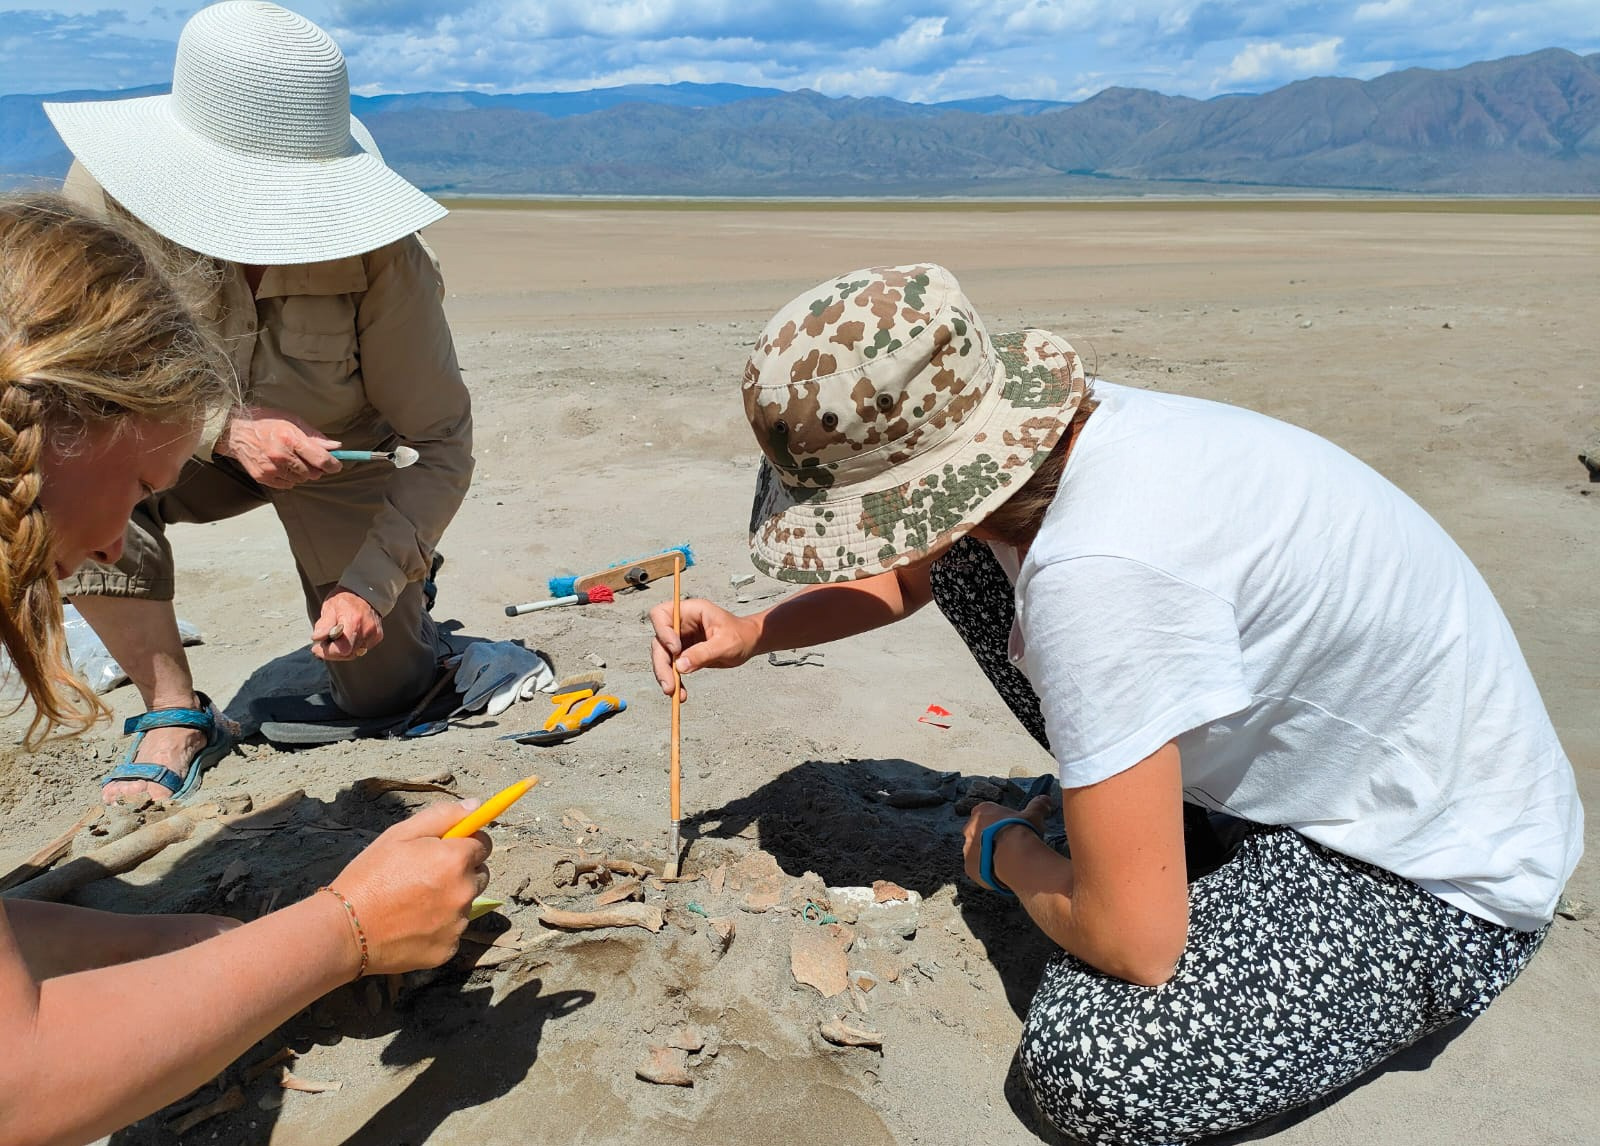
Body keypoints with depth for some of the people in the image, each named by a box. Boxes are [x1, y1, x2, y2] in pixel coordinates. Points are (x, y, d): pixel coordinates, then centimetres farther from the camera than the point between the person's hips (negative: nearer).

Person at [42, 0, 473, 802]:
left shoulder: (384, 257, -31)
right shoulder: (108, 190, -26)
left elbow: (443, 446, -26)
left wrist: (373, 585, -37)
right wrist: (223, 427, -41)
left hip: (341, 462, -1)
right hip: (190, 454, 1)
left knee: (383, 696, 1)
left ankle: (403, 586, 37)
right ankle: (175, 714, -18)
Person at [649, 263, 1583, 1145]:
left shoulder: (1095, 570, -39)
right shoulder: (1039, 441, -12)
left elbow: (1133, 943, -30)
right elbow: (909, 573, 13)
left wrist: (1002, 855, -10)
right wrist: (753, 633, 1)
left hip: (1439, 879, -7)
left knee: (1089, 1063, -28)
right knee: (969, 559, 0)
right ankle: (1158, 804, 13)